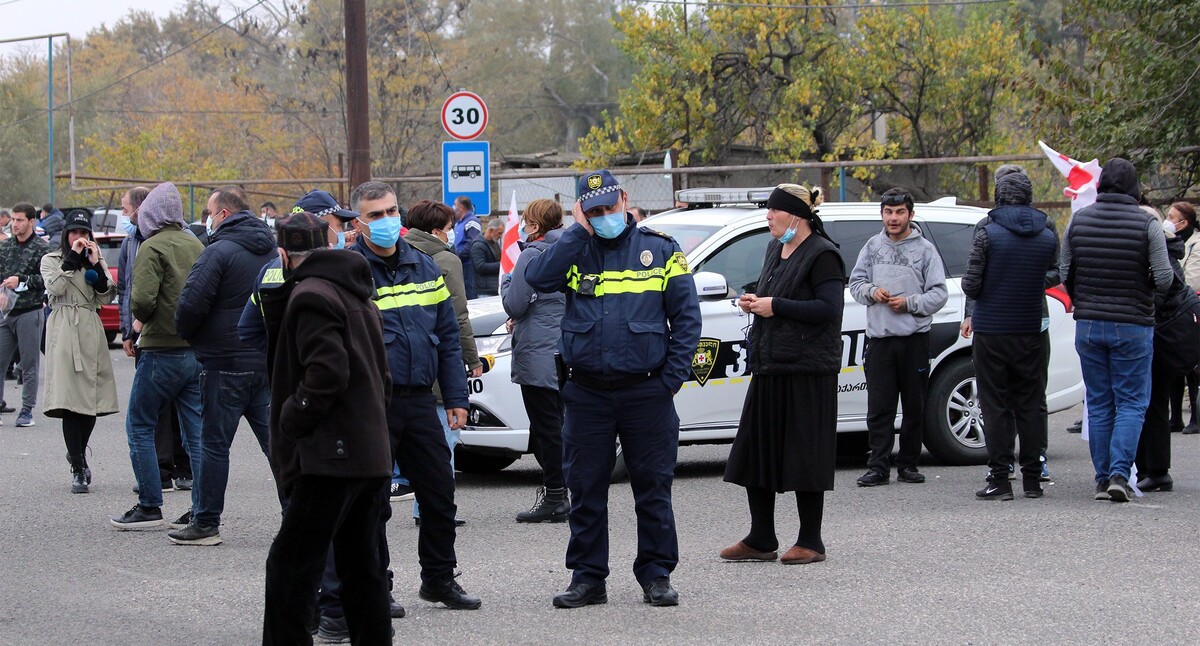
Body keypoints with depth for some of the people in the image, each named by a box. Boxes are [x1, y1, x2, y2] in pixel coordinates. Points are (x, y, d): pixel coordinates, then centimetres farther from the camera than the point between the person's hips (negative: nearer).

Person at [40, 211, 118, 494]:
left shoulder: (96, 261, 18)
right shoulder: (51, 260, 9)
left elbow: (106, 297, 5)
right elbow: (55, 287, -10)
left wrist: (96, 264, -3)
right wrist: (72, 257, -9)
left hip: (90, 331, 4)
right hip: (64, 331, -4)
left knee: (93, 399, 2)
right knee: (70, 399, -12)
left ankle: (78, 452, 27)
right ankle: (78, 469, -13)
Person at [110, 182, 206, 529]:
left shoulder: (153, 248, -11)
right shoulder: (196, 246, 10)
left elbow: (142, 299, -21)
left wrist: (140, 316, -2)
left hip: (163, 351, -6)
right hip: (199, 350, 6)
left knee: (139, 426, 6)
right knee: (196, 432, 8)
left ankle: (150, 506, 4)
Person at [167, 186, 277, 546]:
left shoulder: (220, 251, -12)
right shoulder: (272, 250, 11)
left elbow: (190, 303, -18)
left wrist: (187, 335, 0)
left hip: (226, 362, -7)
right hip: (269, 359, 7)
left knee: (215, 443, 0)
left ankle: (206, 524, 4)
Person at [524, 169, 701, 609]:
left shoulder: (660, 251, 5)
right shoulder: (574, 251, 7)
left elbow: (686, 317, 4)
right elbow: (537, 278, -13)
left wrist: (672, 378, -4)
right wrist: (580, 231, -10)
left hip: (646, 392, -1)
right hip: (586, 394, 1)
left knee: (653, 489, 4)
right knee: (585, 489, 6)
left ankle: (656, 576, 13)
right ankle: (587, 577, 14)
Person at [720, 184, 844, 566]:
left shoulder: (822, 255, -11)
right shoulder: (775, 251, 17)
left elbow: (828, 308, -20)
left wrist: (775, 306, -17)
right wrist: (754, 303, 6)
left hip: (806, 372, -9)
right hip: (768, 369, 9)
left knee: (804, 457, -3)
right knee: (756, 452, 9)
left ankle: (810, 542, 7)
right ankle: (760, 541, 16)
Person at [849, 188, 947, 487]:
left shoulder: (925, 249, 2)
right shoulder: (872, 247, 11)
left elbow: (939, 293, -1)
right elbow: (855, 282, 14)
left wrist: (910, 303, -13)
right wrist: (872, 292, -6)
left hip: (915, 338, -2)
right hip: (879, 337, 2)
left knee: (915, 407, 5)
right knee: (878, 406, -3)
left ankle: (908, 464, 13)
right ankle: (878, 466, -2)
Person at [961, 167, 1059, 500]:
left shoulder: (987, 234, -10)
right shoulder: (1048, 237, 1)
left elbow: (970, 285, -11)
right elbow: (1054, 279, 8)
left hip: (991, 333, -3)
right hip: (1032, 332, 3)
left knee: (995, 407, 1)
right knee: (1030, 405, 10)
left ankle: (1000, 479, -1)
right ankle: (1032, 478, 10)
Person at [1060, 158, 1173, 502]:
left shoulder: (1078, 220, 0)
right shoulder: (1146, 224, -10)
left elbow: (1066, 275, 5)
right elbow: (1164, 280, -13)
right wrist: (1145, 285, 9)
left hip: (1088, 325, 3)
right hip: (1133, 326, -3)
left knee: (1099, 404, 11)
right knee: (1131, 403, 3)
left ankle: (1103, 478, 11)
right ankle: (1119, 474, -12)